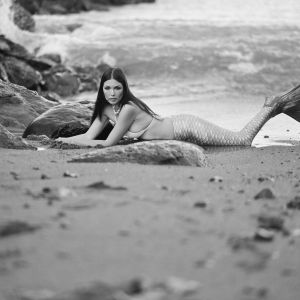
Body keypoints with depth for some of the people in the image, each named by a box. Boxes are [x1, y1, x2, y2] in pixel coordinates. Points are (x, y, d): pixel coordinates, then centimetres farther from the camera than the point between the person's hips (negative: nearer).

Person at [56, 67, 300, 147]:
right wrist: (63, 139, -12)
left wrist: (74, 141, -20)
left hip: (186, 127, -7)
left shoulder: (128, 109, -26)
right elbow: (89, 136, 3)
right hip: (180, 126, 7)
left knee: (244, 140, -3)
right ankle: (273, 107, 28)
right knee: (240, 139, 19)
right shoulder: (106, 109, -2)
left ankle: (274, 106, 12)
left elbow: (108, 143, -26)